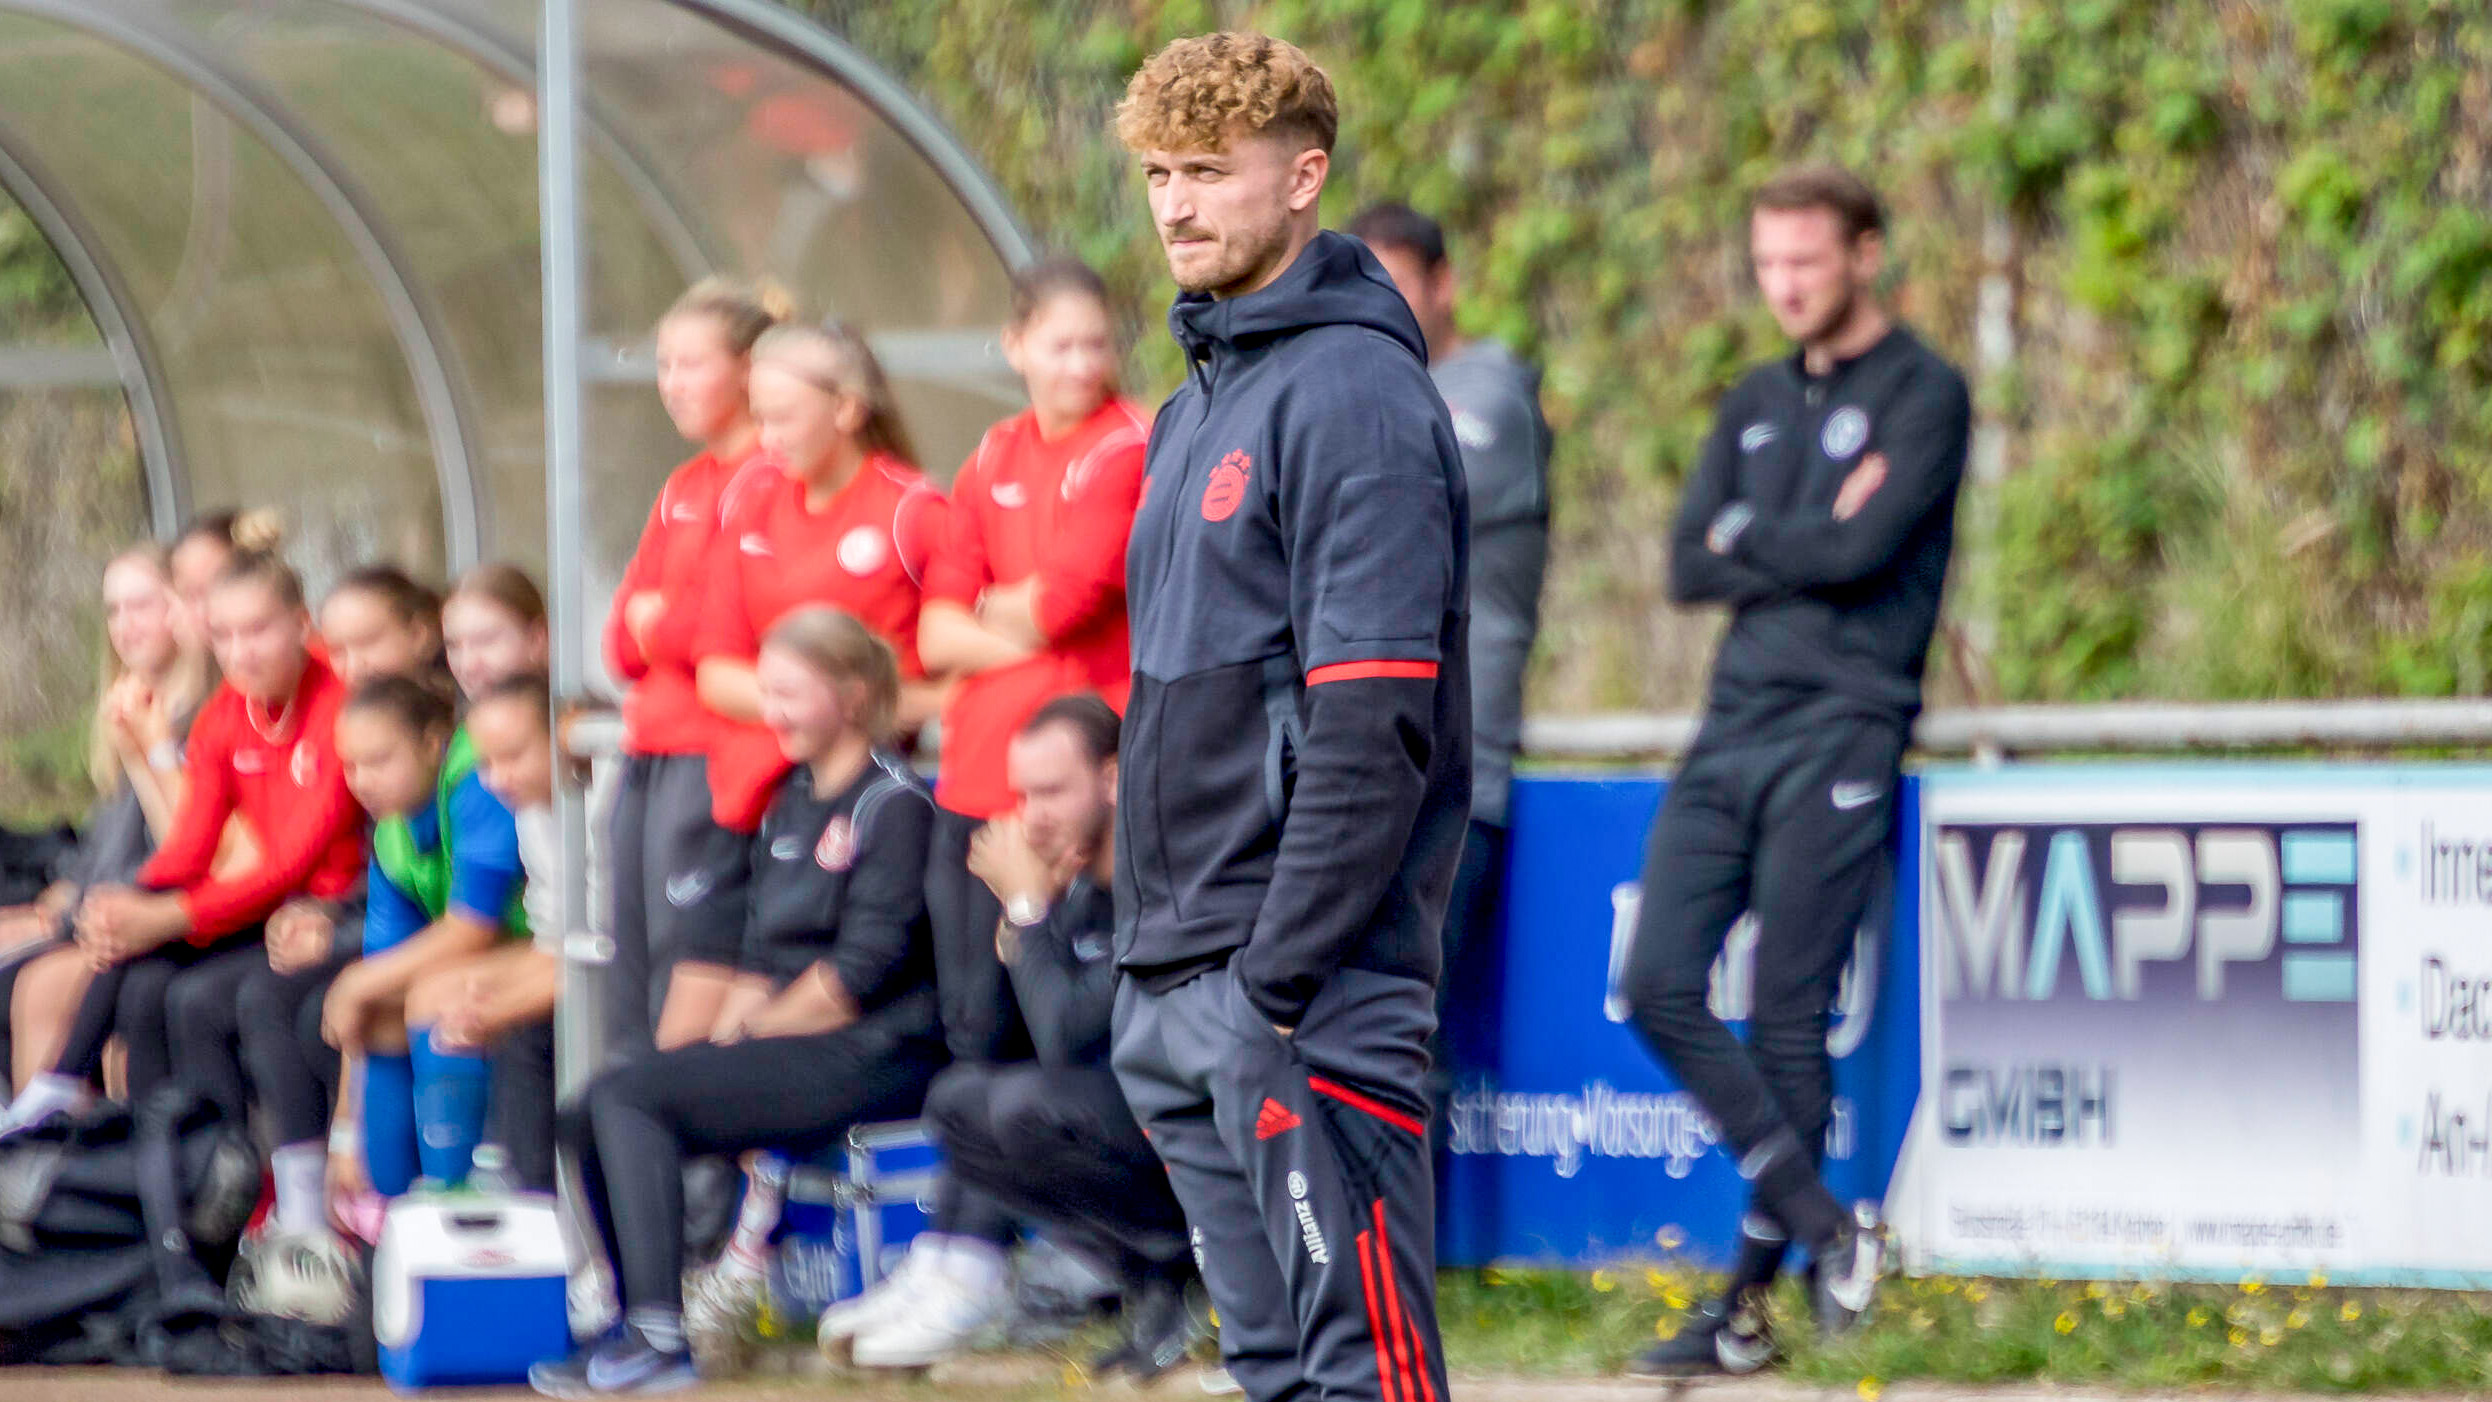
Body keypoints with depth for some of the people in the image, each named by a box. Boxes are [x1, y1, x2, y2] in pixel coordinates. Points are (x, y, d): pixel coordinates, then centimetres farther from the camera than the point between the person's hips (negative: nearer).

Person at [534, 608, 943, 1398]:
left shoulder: (893, 804, -9)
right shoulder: (788, 805, 18)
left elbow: (863, 971, -16)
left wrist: (756, 1028, -9)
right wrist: (732, 1027, 1)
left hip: (873, 1058, -9)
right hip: (786, 1044, 9)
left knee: (627, 1098, -20)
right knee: (591, 1118, -3)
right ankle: (638, 1323, -5)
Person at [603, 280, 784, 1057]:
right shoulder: (682, 490, 21)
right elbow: (623, 635, 16)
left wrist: (657, 622, -1)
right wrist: (644, 628, -5)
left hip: (716, 753, -9)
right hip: (648, 753, 9)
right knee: (629, 994, 6)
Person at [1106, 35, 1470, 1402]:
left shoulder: (1351, 395, -11)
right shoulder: (1193, 410, 18)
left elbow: (1374, 724, -18)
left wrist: (1281, 982, -21)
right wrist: (1152, 954, 16)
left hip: (1307, 984, -9)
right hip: (1176, 978, 9)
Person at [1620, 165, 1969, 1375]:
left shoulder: (1922, 395, -1)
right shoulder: (1756, 405, 19)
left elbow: (1863, 548, -15)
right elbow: (1688, 569, 8)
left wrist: (1748, 537, 0)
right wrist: (1811, 545, -5)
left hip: (1838, 732, -7)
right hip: (1732, 728, 7)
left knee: (1788, 1020, -5)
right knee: (1661, 987, -4)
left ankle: (1748, 1304, 2)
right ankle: (1828, 1229, 4)